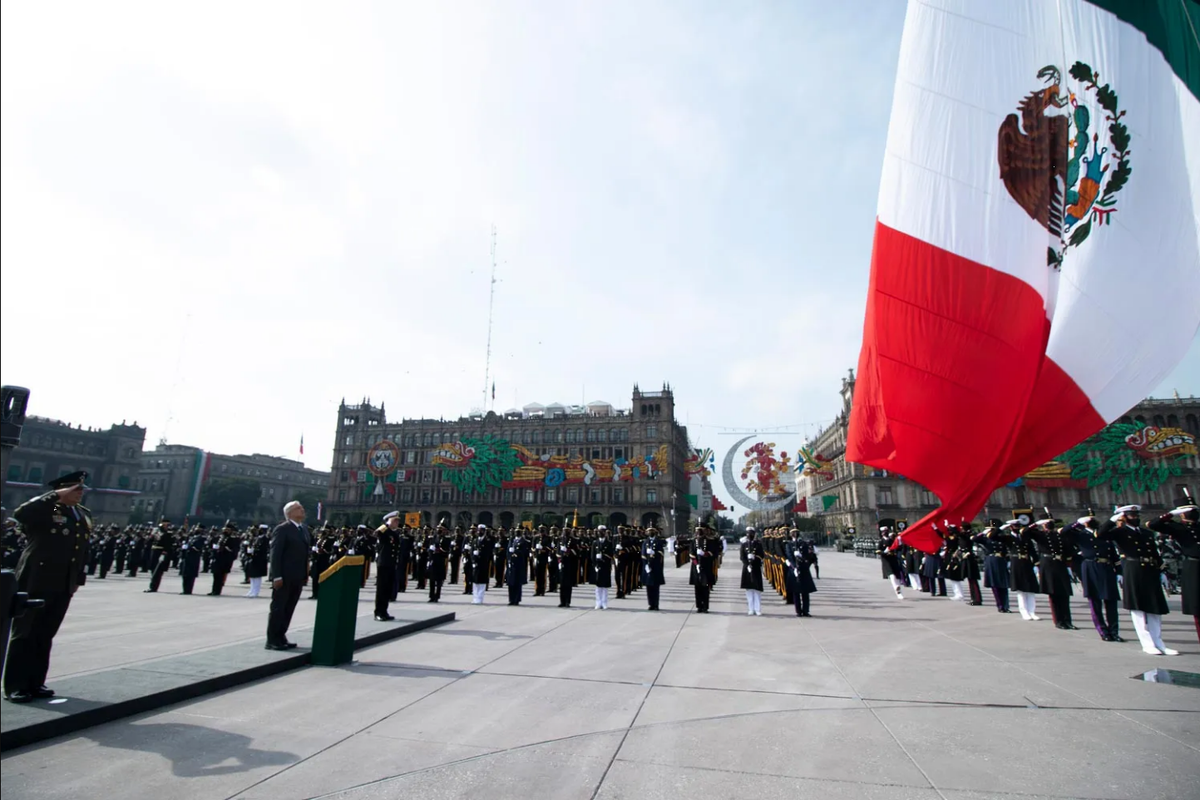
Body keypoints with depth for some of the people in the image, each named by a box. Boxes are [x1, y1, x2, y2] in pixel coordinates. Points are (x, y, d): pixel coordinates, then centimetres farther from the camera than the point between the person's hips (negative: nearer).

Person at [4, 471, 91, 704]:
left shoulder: (84, 515, 13)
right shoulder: (45, 509, -8)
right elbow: (20, 514, -32)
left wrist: (79, 578, 12)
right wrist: (56, 496, -26)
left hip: (63, 586, 6)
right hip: (36, 581, -6)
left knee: (45, 635, 13)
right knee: (24, 634, 4)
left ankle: (35, 683, 21)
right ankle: (14, 686, 13)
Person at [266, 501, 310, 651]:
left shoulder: (304, 529, 15)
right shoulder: (282, 529, -10)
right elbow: (275, 554, -14)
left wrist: (306, 574, 11)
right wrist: (277, 576, -19)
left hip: (297, 577, 7)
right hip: (284, 577, -7)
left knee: (288, 609, 12)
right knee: (278, 608, 1)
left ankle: (280, 637, 21)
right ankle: (272, 640, 9)